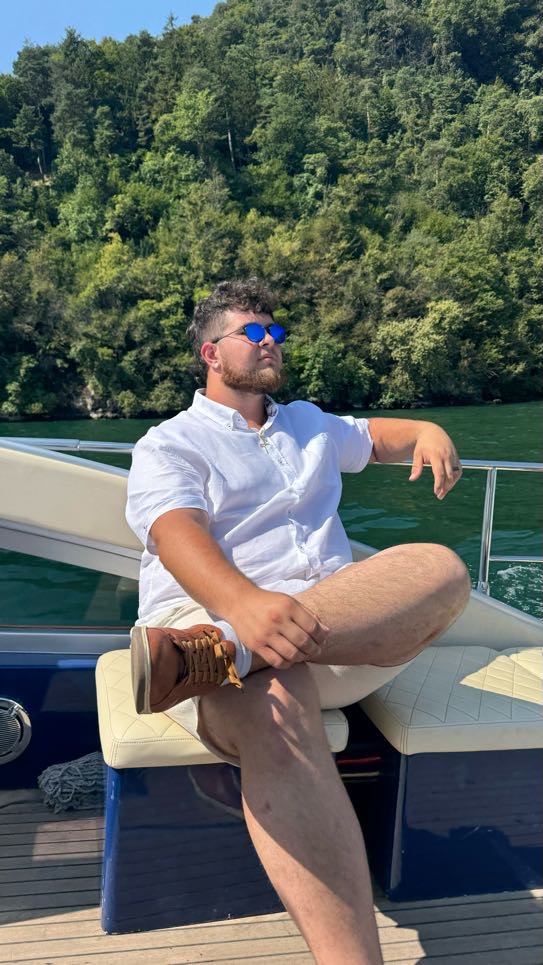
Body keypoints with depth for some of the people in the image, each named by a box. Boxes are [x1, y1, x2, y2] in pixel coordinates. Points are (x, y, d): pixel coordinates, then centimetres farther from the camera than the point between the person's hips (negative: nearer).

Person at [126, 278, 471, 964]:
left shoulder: (309, 425, 29)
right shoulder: (169, 444, 8)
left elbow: (375, 435, 40)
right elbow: (177, 533, -10)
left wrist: (429, 433, 12)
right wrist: (244, 602, -33)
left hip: (348, 623, 5)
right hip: (212, 613, -4)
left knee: (442, 570, -26)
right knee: (272, 714, -39)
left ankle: (207, 655, -41)